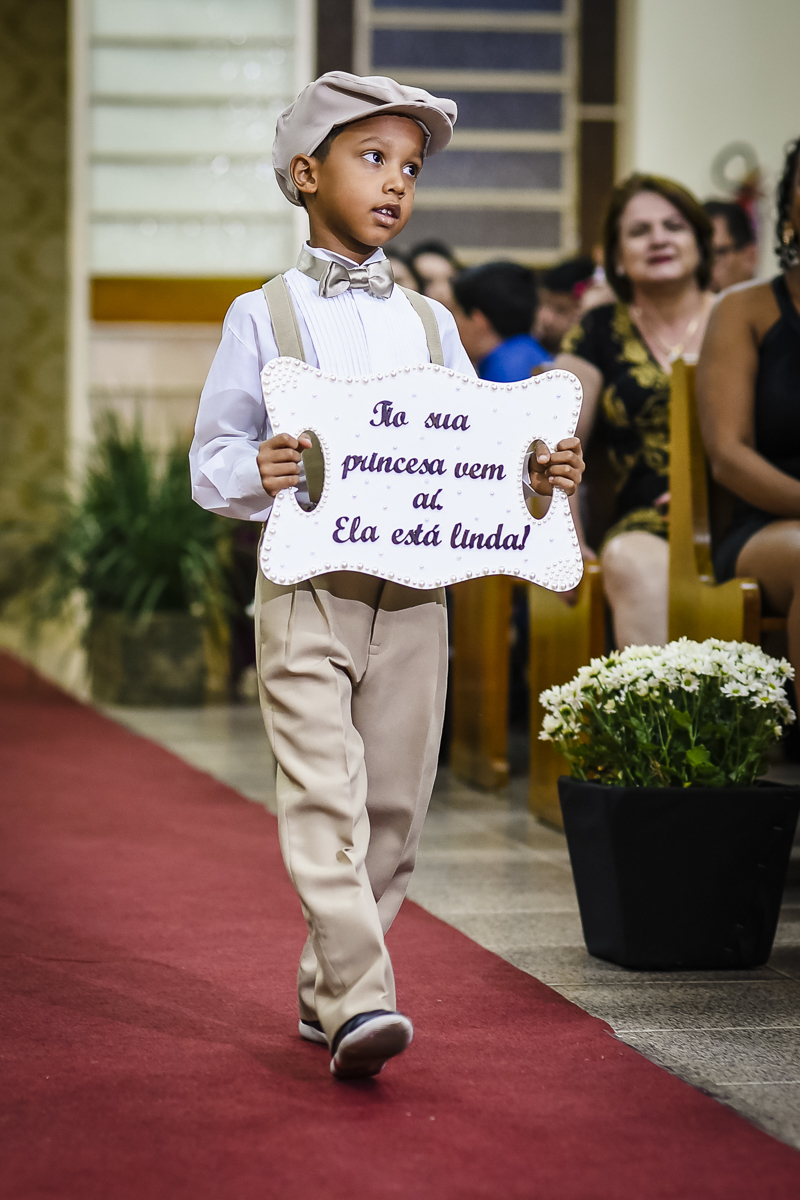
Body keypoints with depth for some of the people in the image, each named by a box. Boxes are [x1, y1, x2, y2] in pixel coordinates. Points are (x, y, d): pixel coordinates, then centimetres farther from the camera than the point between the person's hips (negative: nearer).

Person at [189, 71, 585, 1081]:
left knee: (394, 807, 6)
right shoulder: (263, 316, 2)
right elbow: (211, 461, 0)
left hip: (415, 595, 4)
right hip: (306, 590, -4)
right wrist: (258, 474, -21)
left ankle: (325, 988, 21)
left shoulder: (430, 324, 14)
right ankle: (359, 1005, -19)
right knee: (326, 798, -14)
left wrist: (538, 477, -6)